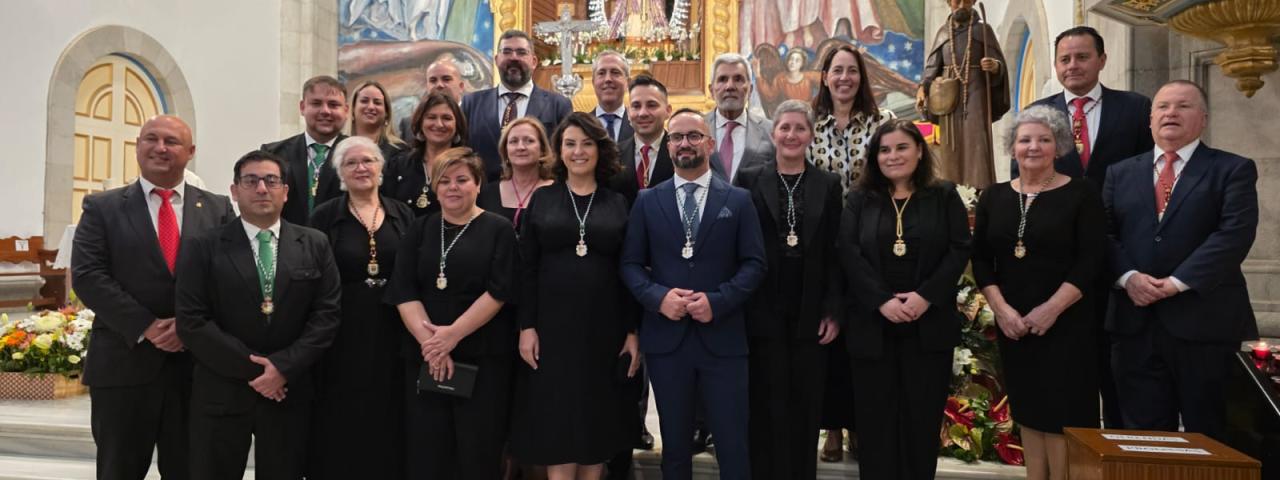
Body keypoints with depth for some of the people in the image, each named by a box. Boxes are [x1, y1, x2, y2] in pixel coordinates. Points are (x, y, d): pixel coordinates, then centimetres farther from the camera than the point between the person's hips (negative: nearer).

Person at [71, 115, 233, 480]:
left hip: (198, 364, 1)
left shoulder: (218, 209, 8)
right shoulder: (102, 207, 6)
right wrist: (146, 327, -14)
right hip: (123, 364, -1)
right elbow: (87, 275, -5)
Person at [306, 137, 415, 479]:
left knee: (388, 420, 9)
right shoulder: (325, 217, 1)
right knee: (342, 424, 5)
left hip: (392, 335, 2)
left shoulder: (403, 215, 6)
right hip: (342, 337, -2)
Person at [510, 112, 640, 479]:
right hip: (553, 326, -1)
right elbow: (527, 268, 1)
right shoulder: (542, 199, 4)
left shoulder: (618, 204, 6)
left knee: (597, 425, 9)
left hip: (604, 329, 1)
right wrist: (526, 326, -6)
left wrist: (633, 331, -1)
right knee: (555, 427, 2)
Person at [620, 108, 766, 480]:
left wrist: (718, 301, -15)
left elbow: (754, 264, -1)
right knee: (675, 444, 13)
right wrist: (658, 296, -13)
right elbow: (630, 264, 5)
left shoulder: (739, 200, 5)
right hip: (666, 337, 1)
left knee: (733, 445, 3)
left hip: (722, 337, -1)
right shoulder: (647, 201, 8)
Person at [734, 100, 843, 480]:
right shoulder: (749, 180, 2)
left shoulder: (828, 184, 6)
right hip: (763, 310, -1)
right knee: (767, 405, 4)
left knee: (805, 405, 8)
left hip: (810, 312, 2)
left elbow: (835, 253, 4)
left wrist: (833, 310, -3)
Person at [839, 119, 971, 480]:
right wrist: (882, 300, -15)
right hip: (872, 324, 1)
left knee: (923, 417, 6)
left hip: (929, 324, 0)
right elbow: (849, 253, -3)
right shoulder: (860, 200, 7)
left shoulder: (944, 196, 6)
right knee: (876, 418, 5)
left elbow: (959, 250, -2)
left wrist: (926, 296, -15)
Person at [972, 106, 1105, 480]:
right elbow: (980, 258, 4)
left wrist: (1051, 309, -17)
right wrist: (1000, 307, -9)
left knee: (1063, 411, -3)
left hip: (1066, 323, -4)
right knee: (1027, 410, 10)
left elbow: (1090, 260, -9)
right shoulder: (994, 197, 7)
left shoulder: (1081, 194, -3)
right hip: (1012, 323, 4)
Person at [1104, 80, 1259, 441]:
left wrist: (1178, 282, -16)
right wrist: (1127, 276, -12)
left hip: (1203, 321, -2)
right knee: (1143, 432, 6)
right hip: (1135, 321, 2)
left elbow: (1235, 234, -9)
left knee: (1205, 435, 8)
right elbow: (1104, 233, 5)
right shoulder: (1120, 173, 14)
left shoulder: (1233, 170, 4)